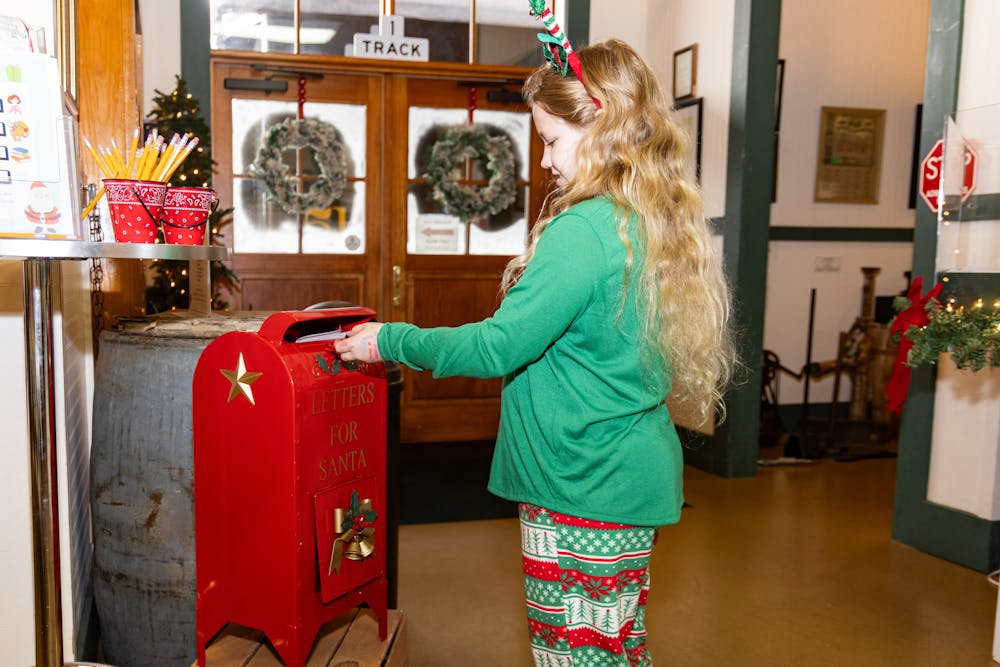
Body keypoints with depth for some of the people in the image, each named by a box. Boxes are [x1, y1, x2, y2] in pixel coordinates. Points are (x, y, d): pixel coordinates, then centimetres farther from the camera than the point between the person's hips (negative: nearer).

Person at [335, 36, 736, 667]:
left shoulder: (585, 230, -21)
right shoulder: (665, 223, 8)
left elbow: (498, 347, -20)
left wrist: (391, 341, -8)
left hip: (581, 487, -9)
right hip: (635, 476, 9)